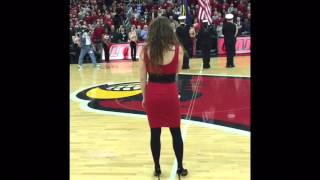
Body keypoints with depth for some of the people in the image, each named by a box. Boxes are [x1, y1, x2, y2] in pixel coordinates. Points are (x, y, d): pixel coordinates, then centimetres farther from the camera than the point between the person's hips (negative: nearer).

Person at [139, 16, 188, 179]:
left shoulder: (146, 50, -6)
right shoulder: (177, 48, -8)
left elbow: (142, 78, -1)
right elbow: (177, 71, 8)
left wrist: (144, 97, 9)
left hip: (152, 94, 1)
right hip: (170, 93, -1)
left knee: (155, 132, 11)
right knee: (176, 132, 12)